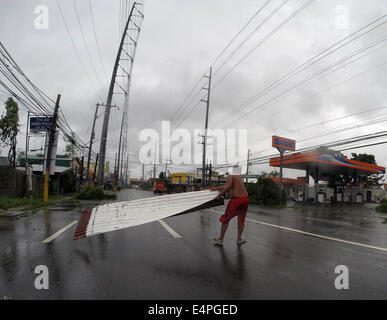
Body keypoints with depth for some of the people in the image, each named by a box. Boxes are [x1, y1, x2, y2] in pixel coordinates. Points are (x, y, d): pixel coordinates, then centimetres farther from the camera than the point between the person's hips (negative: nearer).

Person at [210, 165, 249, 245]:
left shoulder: (230, 176, -1)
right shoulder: (240, 177, 19)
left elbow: (228, 186, -22)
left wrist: (220, 194, -14)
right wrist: (216, 188, 27)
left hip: (236, 200, -5)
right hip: (245, 199, 6)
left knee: (226, 218, 8)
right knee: (241, 219, 19)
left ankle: (221, 239, 15)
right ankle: (239, 239, 26)